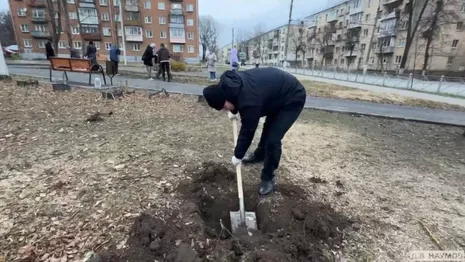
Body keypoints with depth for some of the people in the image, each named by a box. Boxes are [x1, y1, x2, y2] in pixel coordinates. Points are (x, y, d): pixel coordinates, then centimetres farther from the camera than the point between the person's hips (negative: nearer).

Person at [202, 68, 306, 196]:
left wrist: (238, 156, -10)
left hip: (293, 98, -9)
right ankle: (260, 154, 49)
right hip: (278, 92, 9)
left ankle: (268, 178, 8)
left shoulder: (249, 100, -36)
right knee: (268, 127, 25)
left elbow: (248, 130, -24)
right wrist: (234, 111, 31)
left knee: (273, 140, -12)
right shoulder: (232, 84, -11)